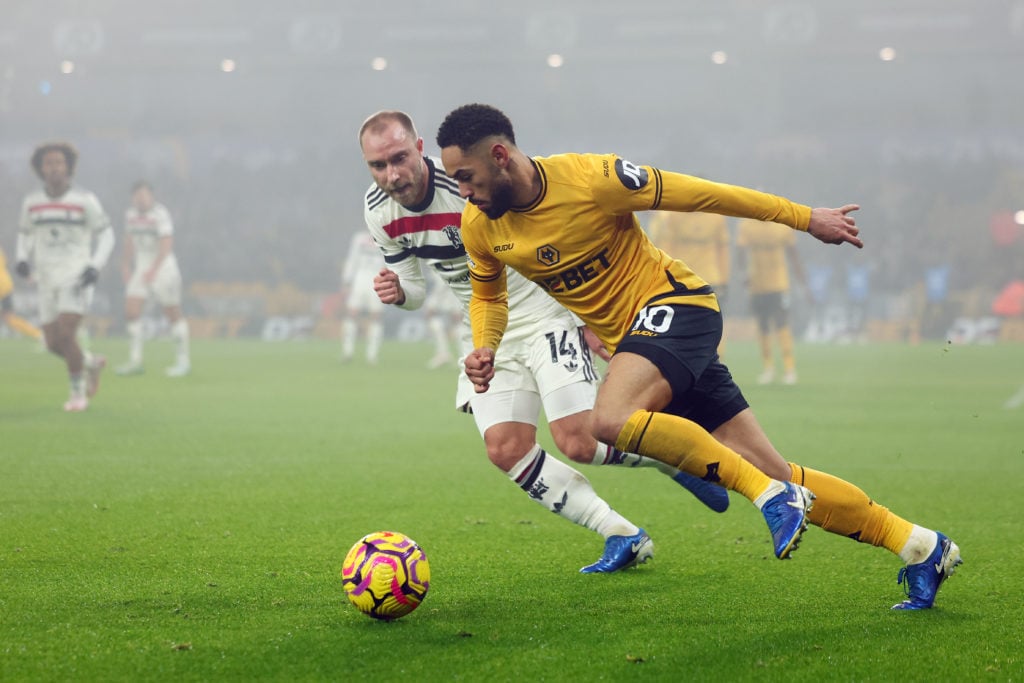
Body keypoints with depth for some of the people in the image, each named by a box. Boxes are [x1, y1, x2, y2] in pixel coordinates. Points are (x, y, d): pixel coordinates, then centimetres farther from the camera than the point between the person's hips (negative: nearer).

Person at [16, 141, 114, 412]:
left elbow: (106, 235, -1)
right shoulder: (32, 202, 3)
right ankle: (92, 363, 34)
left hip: (77, 277, -5)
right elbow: (25, 234, 17)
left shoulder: (84, 200, -8)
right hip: (48, 280, 5)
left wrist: (95, 267, -15)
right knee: (53, 344, 4)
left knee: (66, 335, -18)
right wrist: (23, 261, -3)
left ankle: (78, 392, 2)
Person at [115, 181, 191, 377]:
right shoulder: (130, 214, 6)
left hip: (163, 267, -6)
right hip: (142, 269, 6)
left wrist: (153, 270, -31)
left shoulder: (160, 214, -15)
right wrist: (125, 265, 16)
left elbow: (166, 245, -22)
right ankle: (135, 361, 1)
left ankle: (183, 361, 12)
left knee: (173, 314, 1)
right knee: (131, 311, -5)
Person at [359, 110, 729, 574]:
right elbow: (412, 284, 9)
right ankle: (622, 536, 0)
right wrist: (397, 292, -17)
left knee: (578, 441, -17)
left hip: (541, 315, -6)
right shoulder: (379, 212, -6)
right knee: (506, 449, -10)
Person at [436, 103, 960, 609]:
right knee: (778, 478, 1)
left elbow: (699, 195, -11)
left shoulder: (589, 179, -20)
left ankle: (771, 495, -22)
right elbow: (488, 294, 19)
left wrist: (804, 217, -6)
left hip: (675, 304, -6)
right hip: (626, 336, 6)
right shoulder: (479, 226, -1)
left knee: (611, 419, -33)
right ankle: (919, 546, 11)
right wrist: (485, 348, -2)